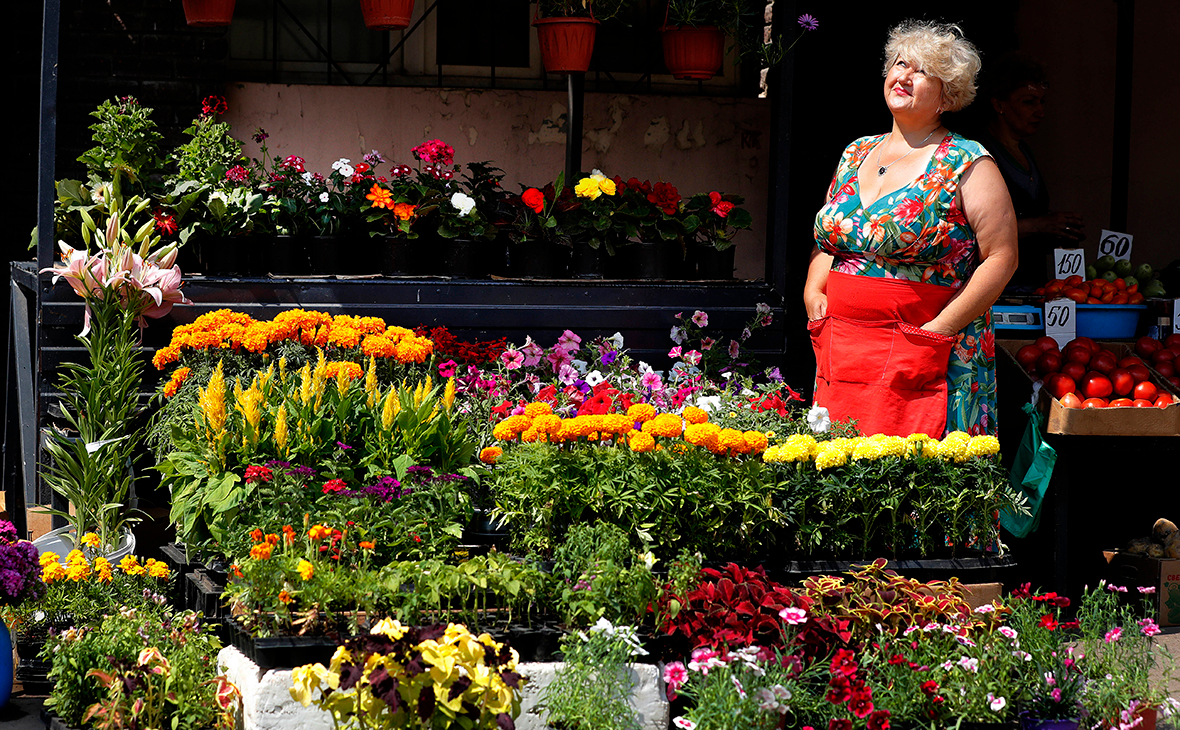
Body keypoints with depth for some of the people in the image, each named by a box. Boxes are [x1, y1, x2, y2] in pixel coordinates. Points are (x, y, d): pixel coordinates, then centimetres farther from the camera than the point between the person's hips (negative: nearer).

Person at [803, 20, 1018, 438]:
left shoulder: (967, 165, -4)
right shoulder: (855, 155, 15)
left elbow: (1001, 258, -8)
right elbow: (826, 242, 24)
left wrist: (941, 329, -15)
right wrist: (814, 292, 4)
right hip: (842, 353, 5)